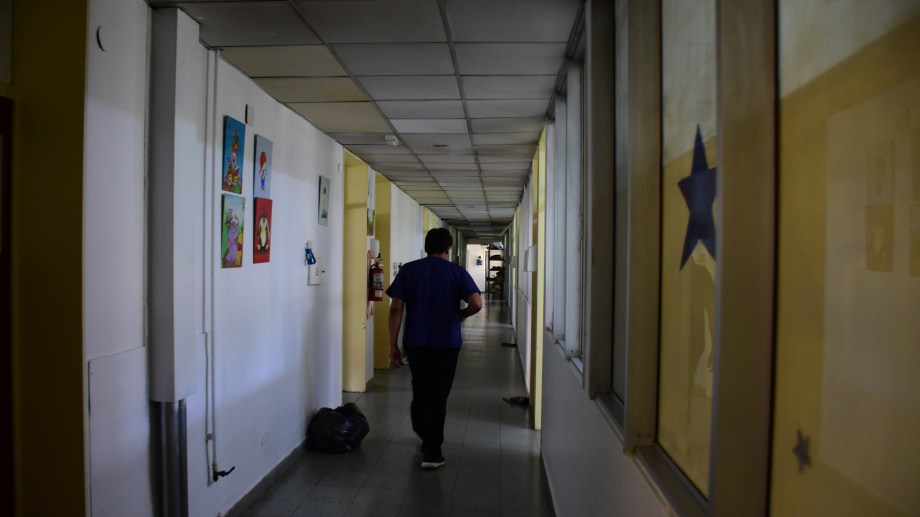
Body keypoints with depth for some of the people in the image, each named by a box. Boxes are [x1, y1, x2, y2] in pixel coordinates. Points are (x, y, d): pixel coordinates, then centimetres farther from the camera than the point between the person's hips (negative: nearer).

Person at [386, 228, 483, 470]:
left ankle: (423, 435, 41)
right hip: (446, 343, -2)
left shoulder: (408, 270, 1)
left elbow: (396, 309, -4)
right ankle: (431, 453, 6)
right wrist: (459, 315, 6)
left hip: (415, 343, 2)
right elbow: (476, 303, -14)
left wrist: (393, 344, 1)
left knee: (419, 392, 21)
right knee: (437, 397, 4)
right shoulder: (457, 272, -3)